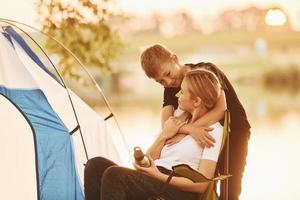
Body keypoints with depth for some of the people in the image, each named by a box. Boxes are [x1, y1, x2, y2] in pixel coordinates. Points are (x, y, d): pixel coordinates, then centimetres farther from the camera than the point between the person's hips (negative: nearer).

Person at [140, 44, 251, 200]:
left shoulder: (206, 71, -19)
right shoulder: (171, 89, -4)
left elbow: (220, 108, -32)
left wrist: (184, 132, -35)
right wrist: (190, 129, -41)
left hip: (234, 132, -5)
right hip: (206, 137, 5)